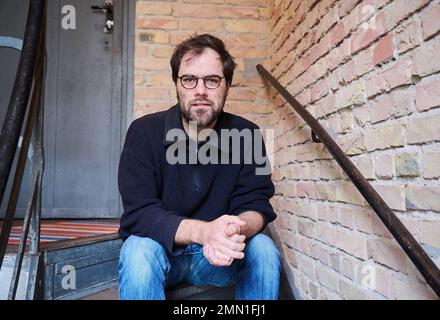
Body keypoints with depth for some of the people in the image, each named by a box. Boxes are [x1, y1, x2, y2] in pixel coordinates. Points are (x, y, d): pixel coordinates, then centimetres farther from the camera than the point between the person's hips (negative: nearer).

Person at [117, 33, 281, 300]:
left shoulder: (246, 135, -6)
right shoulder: (145, 132, -12)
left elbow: (256, 205, -10)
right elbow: (139, 213, -20)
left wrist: (238, 230, -37)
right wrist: (203, 231, -39)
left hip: (217, 257, 3)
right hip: (161, 252, -2)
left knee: (263, 248, -24)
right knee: (138, 251, -33)